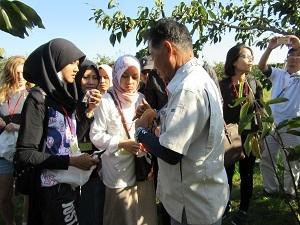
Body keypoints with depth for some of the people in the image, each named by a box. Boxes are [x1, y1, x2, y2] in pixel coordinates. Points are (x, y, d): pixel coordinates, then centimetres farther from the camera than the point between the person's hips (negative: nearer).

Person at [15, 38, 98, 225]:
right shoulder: (38, 98, -16)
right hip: (53, 186, -7)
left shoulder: (64, 95, 6)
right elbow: (25, 153, -19)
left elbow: (71, 138, 6)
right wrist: (71, 161, -22)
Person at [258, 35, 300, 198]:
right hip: (272, 124, 3)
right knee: (266, 159, 10)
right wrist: (270, 48, -18)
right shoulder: (278, 74, 8)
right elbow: (261, 67, -5)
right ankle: (271, 188, 28)